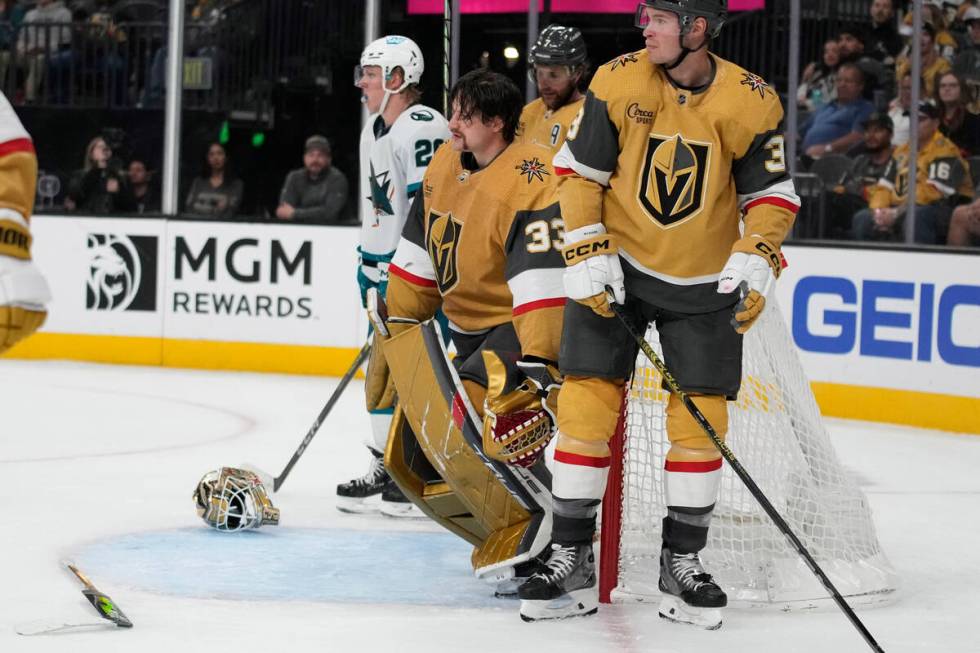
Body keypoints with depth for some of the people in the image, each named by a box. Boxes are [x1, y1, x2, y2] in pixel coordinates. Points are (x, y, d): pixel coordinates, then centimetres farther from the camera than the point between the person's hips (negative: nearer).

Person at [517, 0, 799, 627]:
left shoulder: (752, 103, -10)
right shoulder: (618, 81, -10)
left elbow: (772, 193, 0)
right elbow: (578, 170, -3)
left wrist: (756, 259, -15)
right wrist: (586, 255, -11)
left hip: (704, 284, 0)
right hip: (614, 269, 0)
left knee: (701, 422, -1)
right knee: (585, 408, -7)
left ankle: (683, 563, 15)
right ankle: (572, 563, 3)